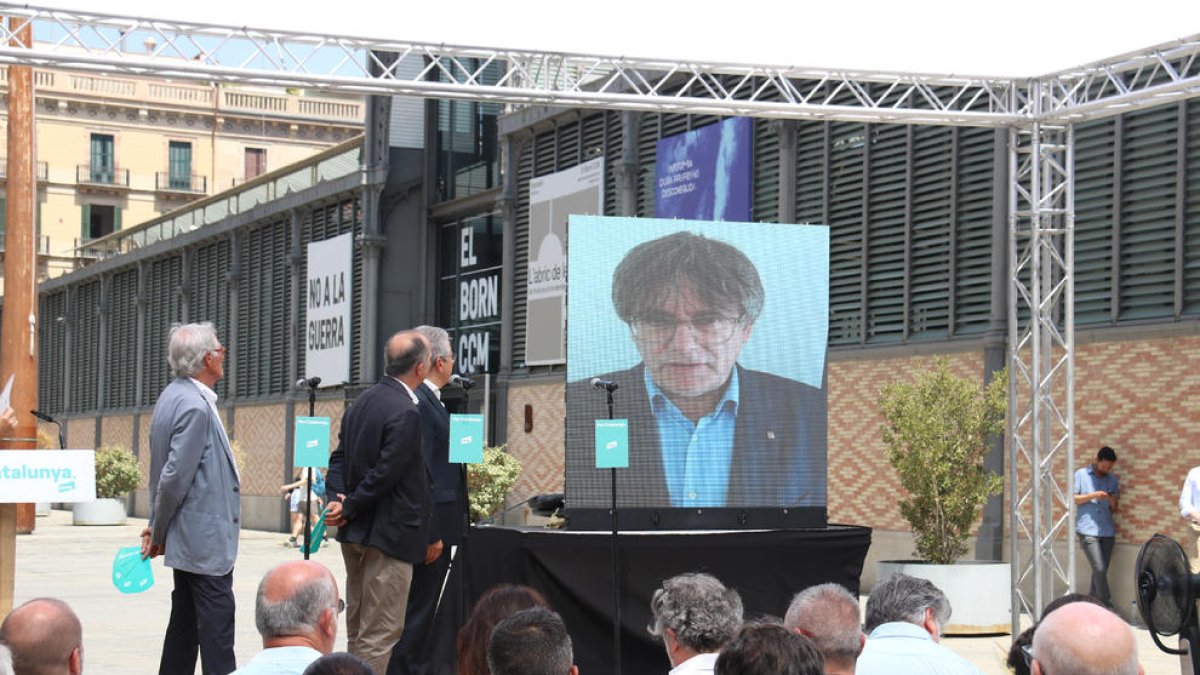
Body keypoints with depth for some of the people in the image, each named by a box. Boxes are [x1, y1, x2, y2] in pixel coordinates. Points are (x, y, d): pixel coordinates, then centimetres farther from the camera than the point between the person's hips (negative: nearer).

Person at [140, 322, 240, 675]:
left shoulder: (173, 396, 13)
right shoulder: (195, 407, -19)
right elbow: (175, 477, -21)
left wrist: (158, 529, 18)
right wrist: (158, 531, -8)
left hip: (190, 537, 10)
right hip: (206, 540, -10)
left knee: (185, 626, 15)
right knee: (216, 632, -8)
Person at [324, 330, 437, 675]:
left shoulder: (360, 403, 11)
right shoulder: (406, 412, -18)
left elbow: (339, 458, 9)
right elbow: (386, 474, -20)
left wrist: (337, 499, -4)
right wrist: (349, 508, -10)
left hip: (354, 533, 9)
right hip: (389, 535, -9)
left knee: (358, 630, 17)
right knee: (379, 633, -4)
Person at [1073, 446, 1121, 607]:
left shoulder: (1112, 479, 14)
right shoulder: (1081, 475, 4)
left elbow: (1114, 509, 16)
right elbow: (1073, 499, 0)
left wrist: (1113, 501, -7)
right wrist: (1092, 496, -12)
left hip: (1107, 531, 4)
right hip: (1087, 531, -4)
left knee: (1100, 571, 3)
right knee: (1099, 569, -14)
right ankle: (1106, 606, -11)